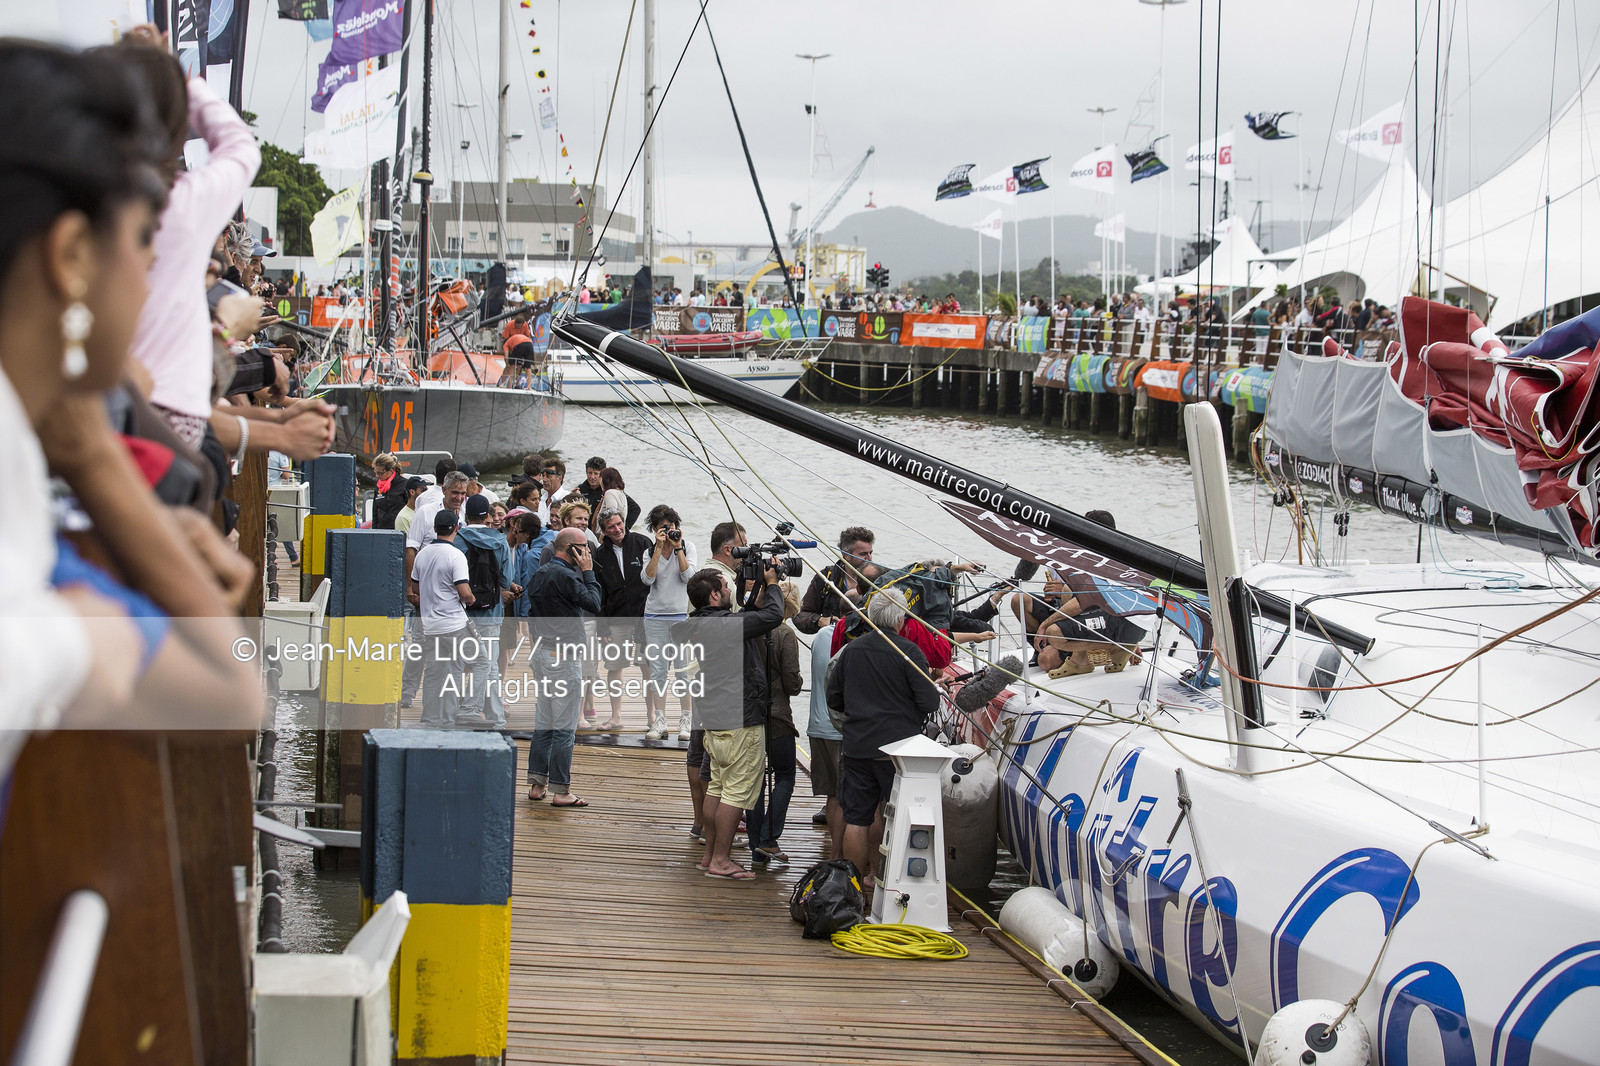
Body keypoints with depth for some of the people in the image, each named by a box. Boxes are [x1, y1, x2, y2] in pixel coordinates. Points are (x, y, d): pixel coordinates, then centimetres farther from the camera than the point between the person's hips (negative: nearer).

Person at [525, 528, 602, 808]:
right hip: (564, 656, -9)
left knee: (543, 723, 13)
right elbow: (594, 604, -13)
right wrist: (588, 572, -6)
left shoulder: (541, 573, 11)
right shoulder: (565, 576, -17)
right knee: (565, 727, -4)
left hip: (543, 652, 9)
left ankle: (537, 784, 16)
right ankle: (560, 791, -3)